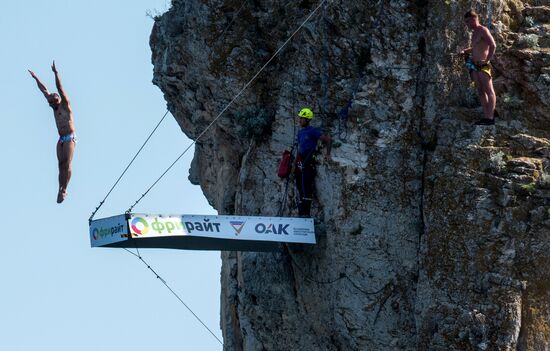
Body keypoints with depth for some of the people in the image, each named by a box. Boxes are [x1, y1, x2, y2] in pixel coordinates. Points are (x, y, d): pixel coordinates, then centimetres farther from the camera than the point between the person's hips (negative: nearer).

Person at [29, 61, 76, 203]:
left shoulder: (65, 105, -2)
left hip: (69, 138, -7)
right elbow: (45, 91, 22)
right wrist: (36, 78, 28)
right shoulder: (55, 108, 16)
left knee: (67, 163, -12)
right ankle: (61, 189, -8)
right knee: (61, 164, -2)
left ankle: (64, 189, -15)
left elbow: (60, 89, -11)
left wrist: (56, 73, -20)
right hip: (61, 139, 7)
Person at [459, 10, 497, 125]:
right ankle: (486, 116, 9)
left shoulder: (483, 31, -10)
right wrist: (465, 51, 15)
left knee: (489, 90, -9)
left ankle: (490, 117, -13)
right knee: (480, 91, 8)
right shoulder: (474, 33, 17)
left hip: (483, 65, -10)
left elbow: (493, 45, -20)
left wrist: (487, 60, -20)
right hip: (474, 65, 10)